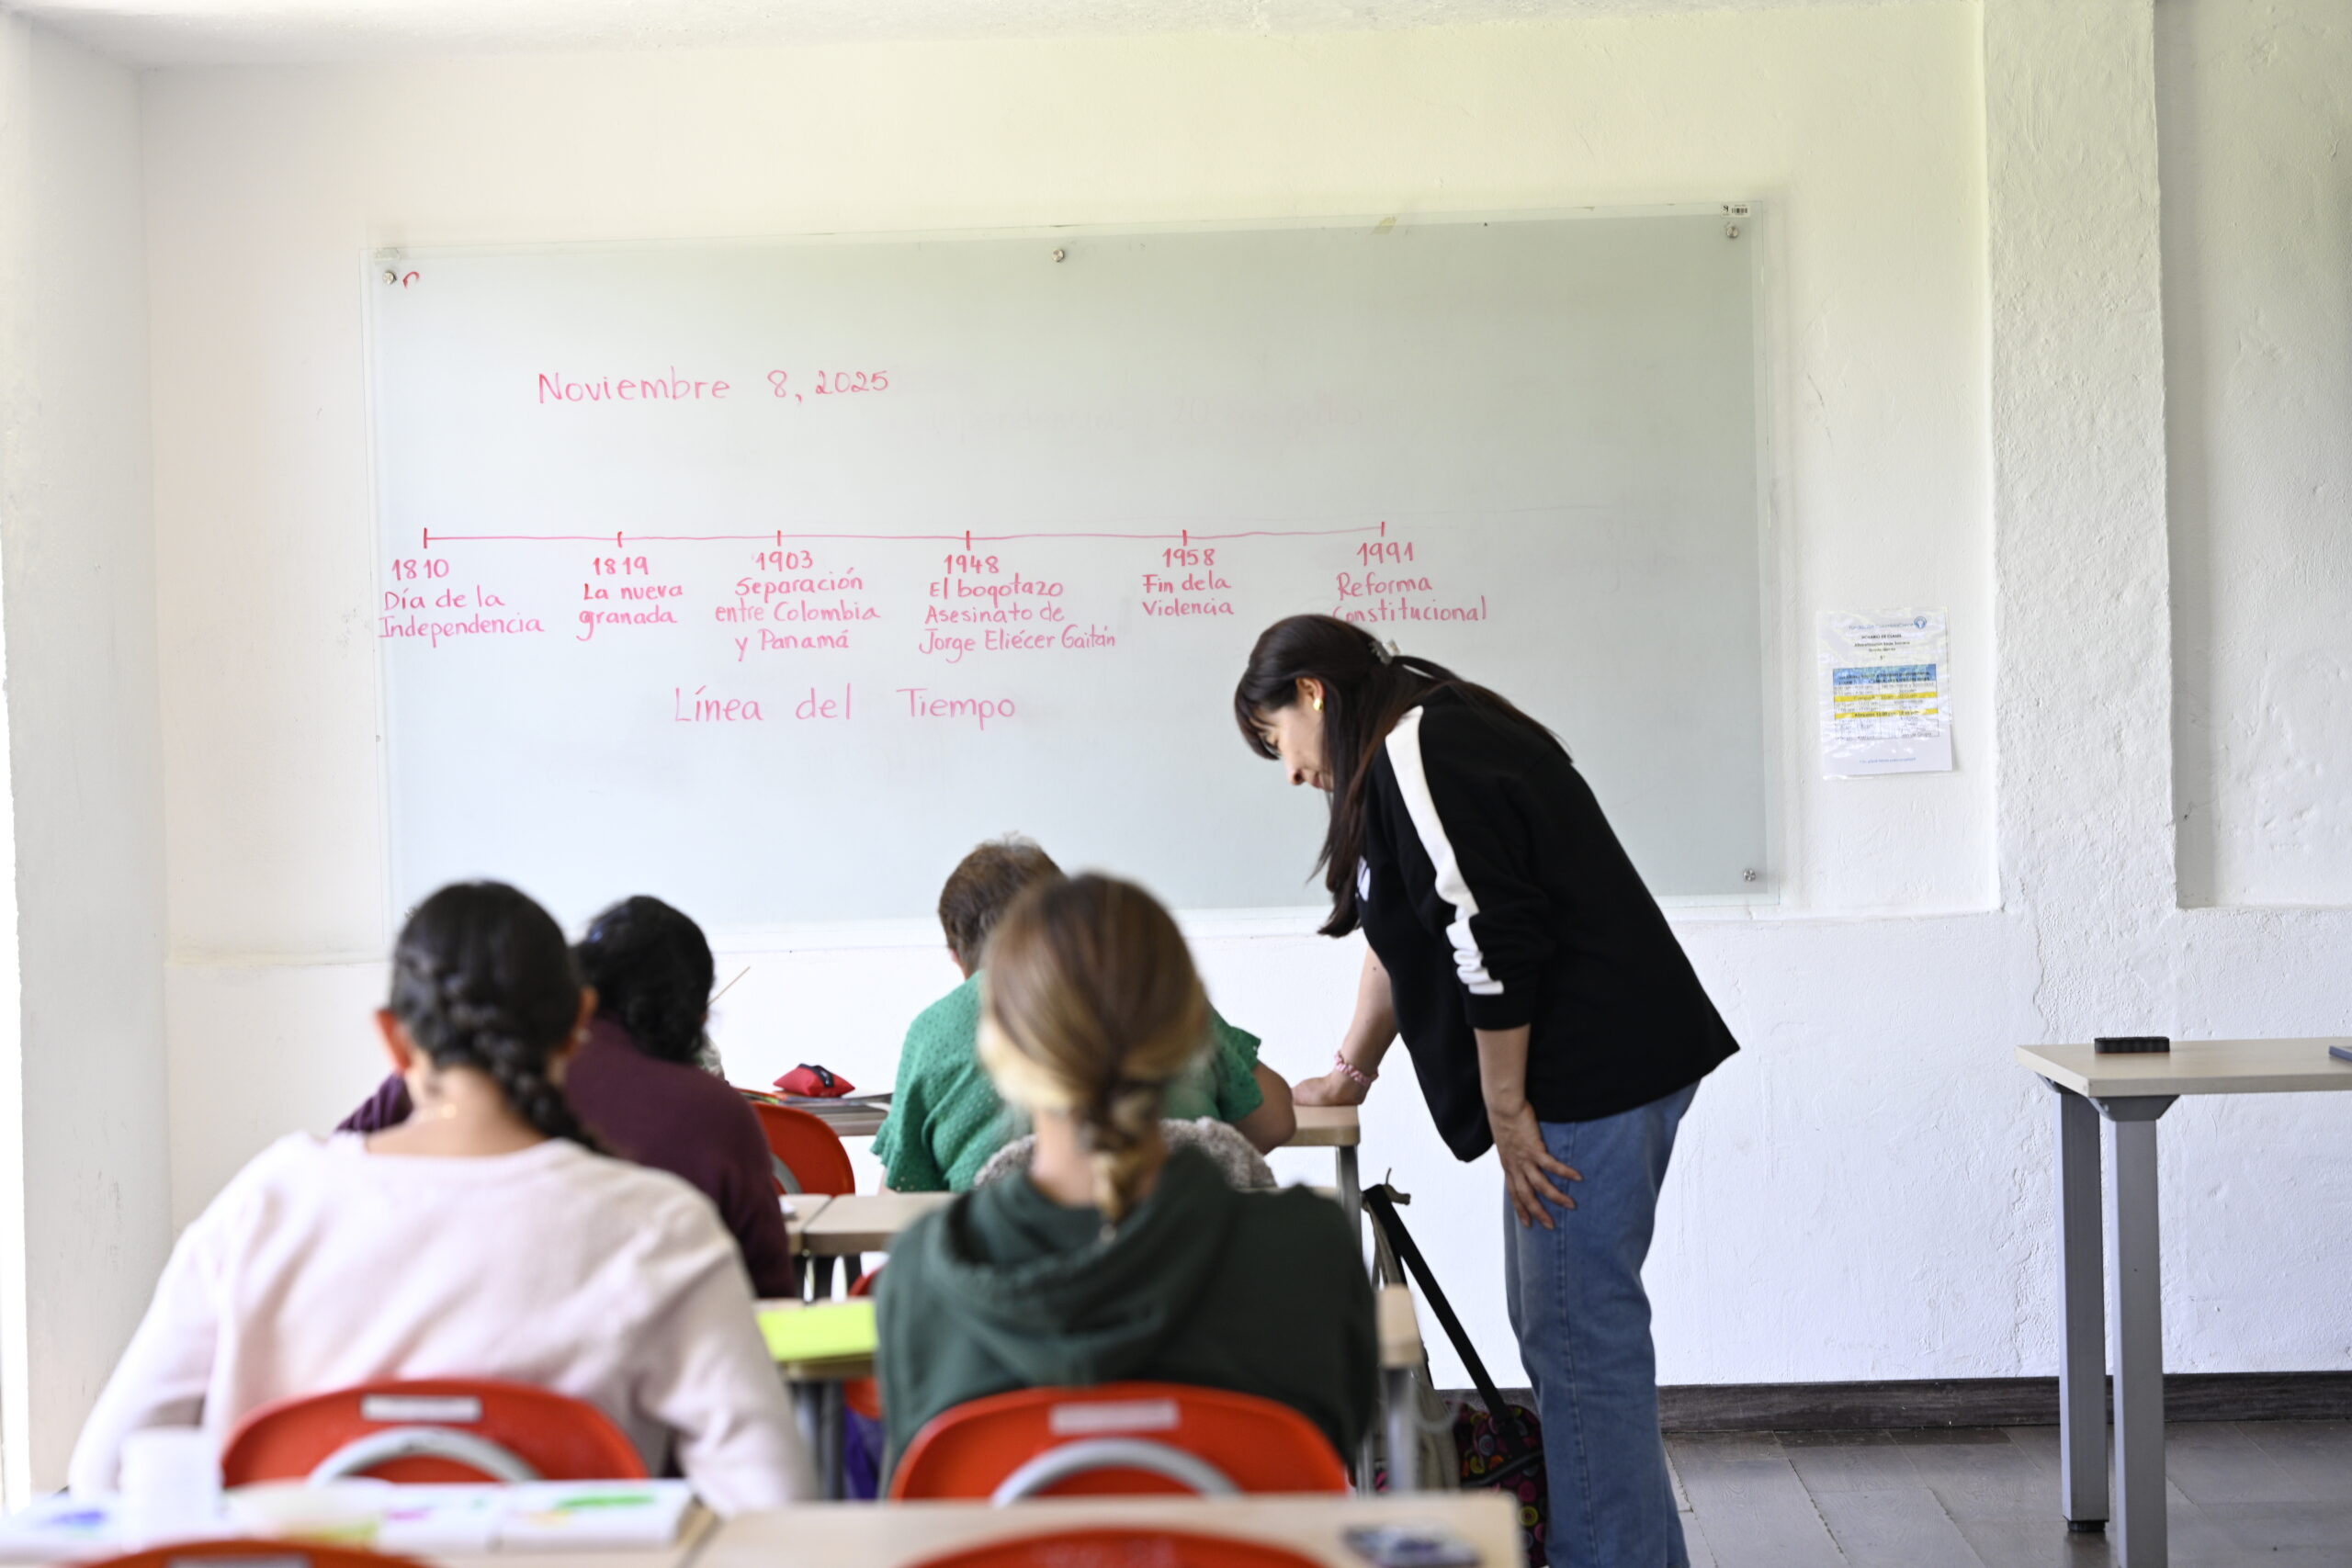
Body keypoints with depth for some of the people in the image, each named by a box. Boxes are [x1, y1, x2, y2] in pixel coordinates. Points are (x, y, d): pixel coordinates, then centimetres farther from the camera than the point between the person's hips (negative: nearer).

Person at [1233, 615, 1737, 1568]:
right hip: (1626, 1062, 10)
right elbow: (1402, 939, 30)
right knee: (1558, 1322, 15)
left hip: (1590, 1079, -10)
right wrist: (1349, 1075, 36)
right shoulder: (1439, 741, 20)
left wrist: (1505, 1110, -13)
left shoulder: (1414, 756, -13)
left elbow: (1489, 945, -20)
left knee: (1576, 1336, -5)